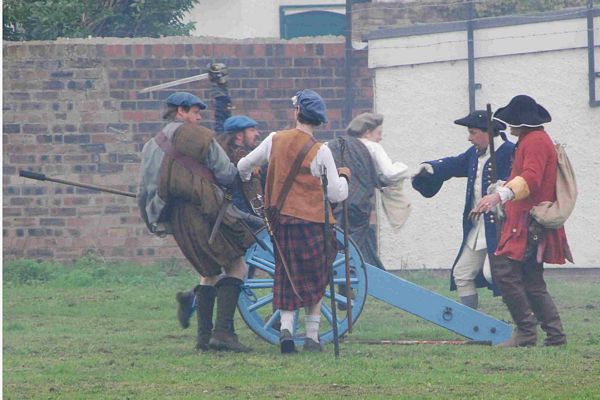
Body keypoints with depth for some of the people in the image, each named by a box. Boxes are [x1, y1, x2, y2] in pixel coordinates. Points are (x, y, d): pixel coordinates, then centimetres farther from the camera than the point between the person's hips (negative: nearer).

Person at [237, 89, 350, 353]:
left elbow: (243, 167, 12)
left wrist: (247, 179, 36)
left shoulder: (275, 141, 0)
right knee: (314, 281, 11)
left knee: (287, 277, 10)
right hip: (312, 222, -3)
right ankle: (312, 337, 10)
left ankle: (286, 326, -10)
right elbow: (337, 194, -9)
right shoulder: (320, 152, -10)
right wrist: (343, 176, 12)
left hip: (280, 220, 3)